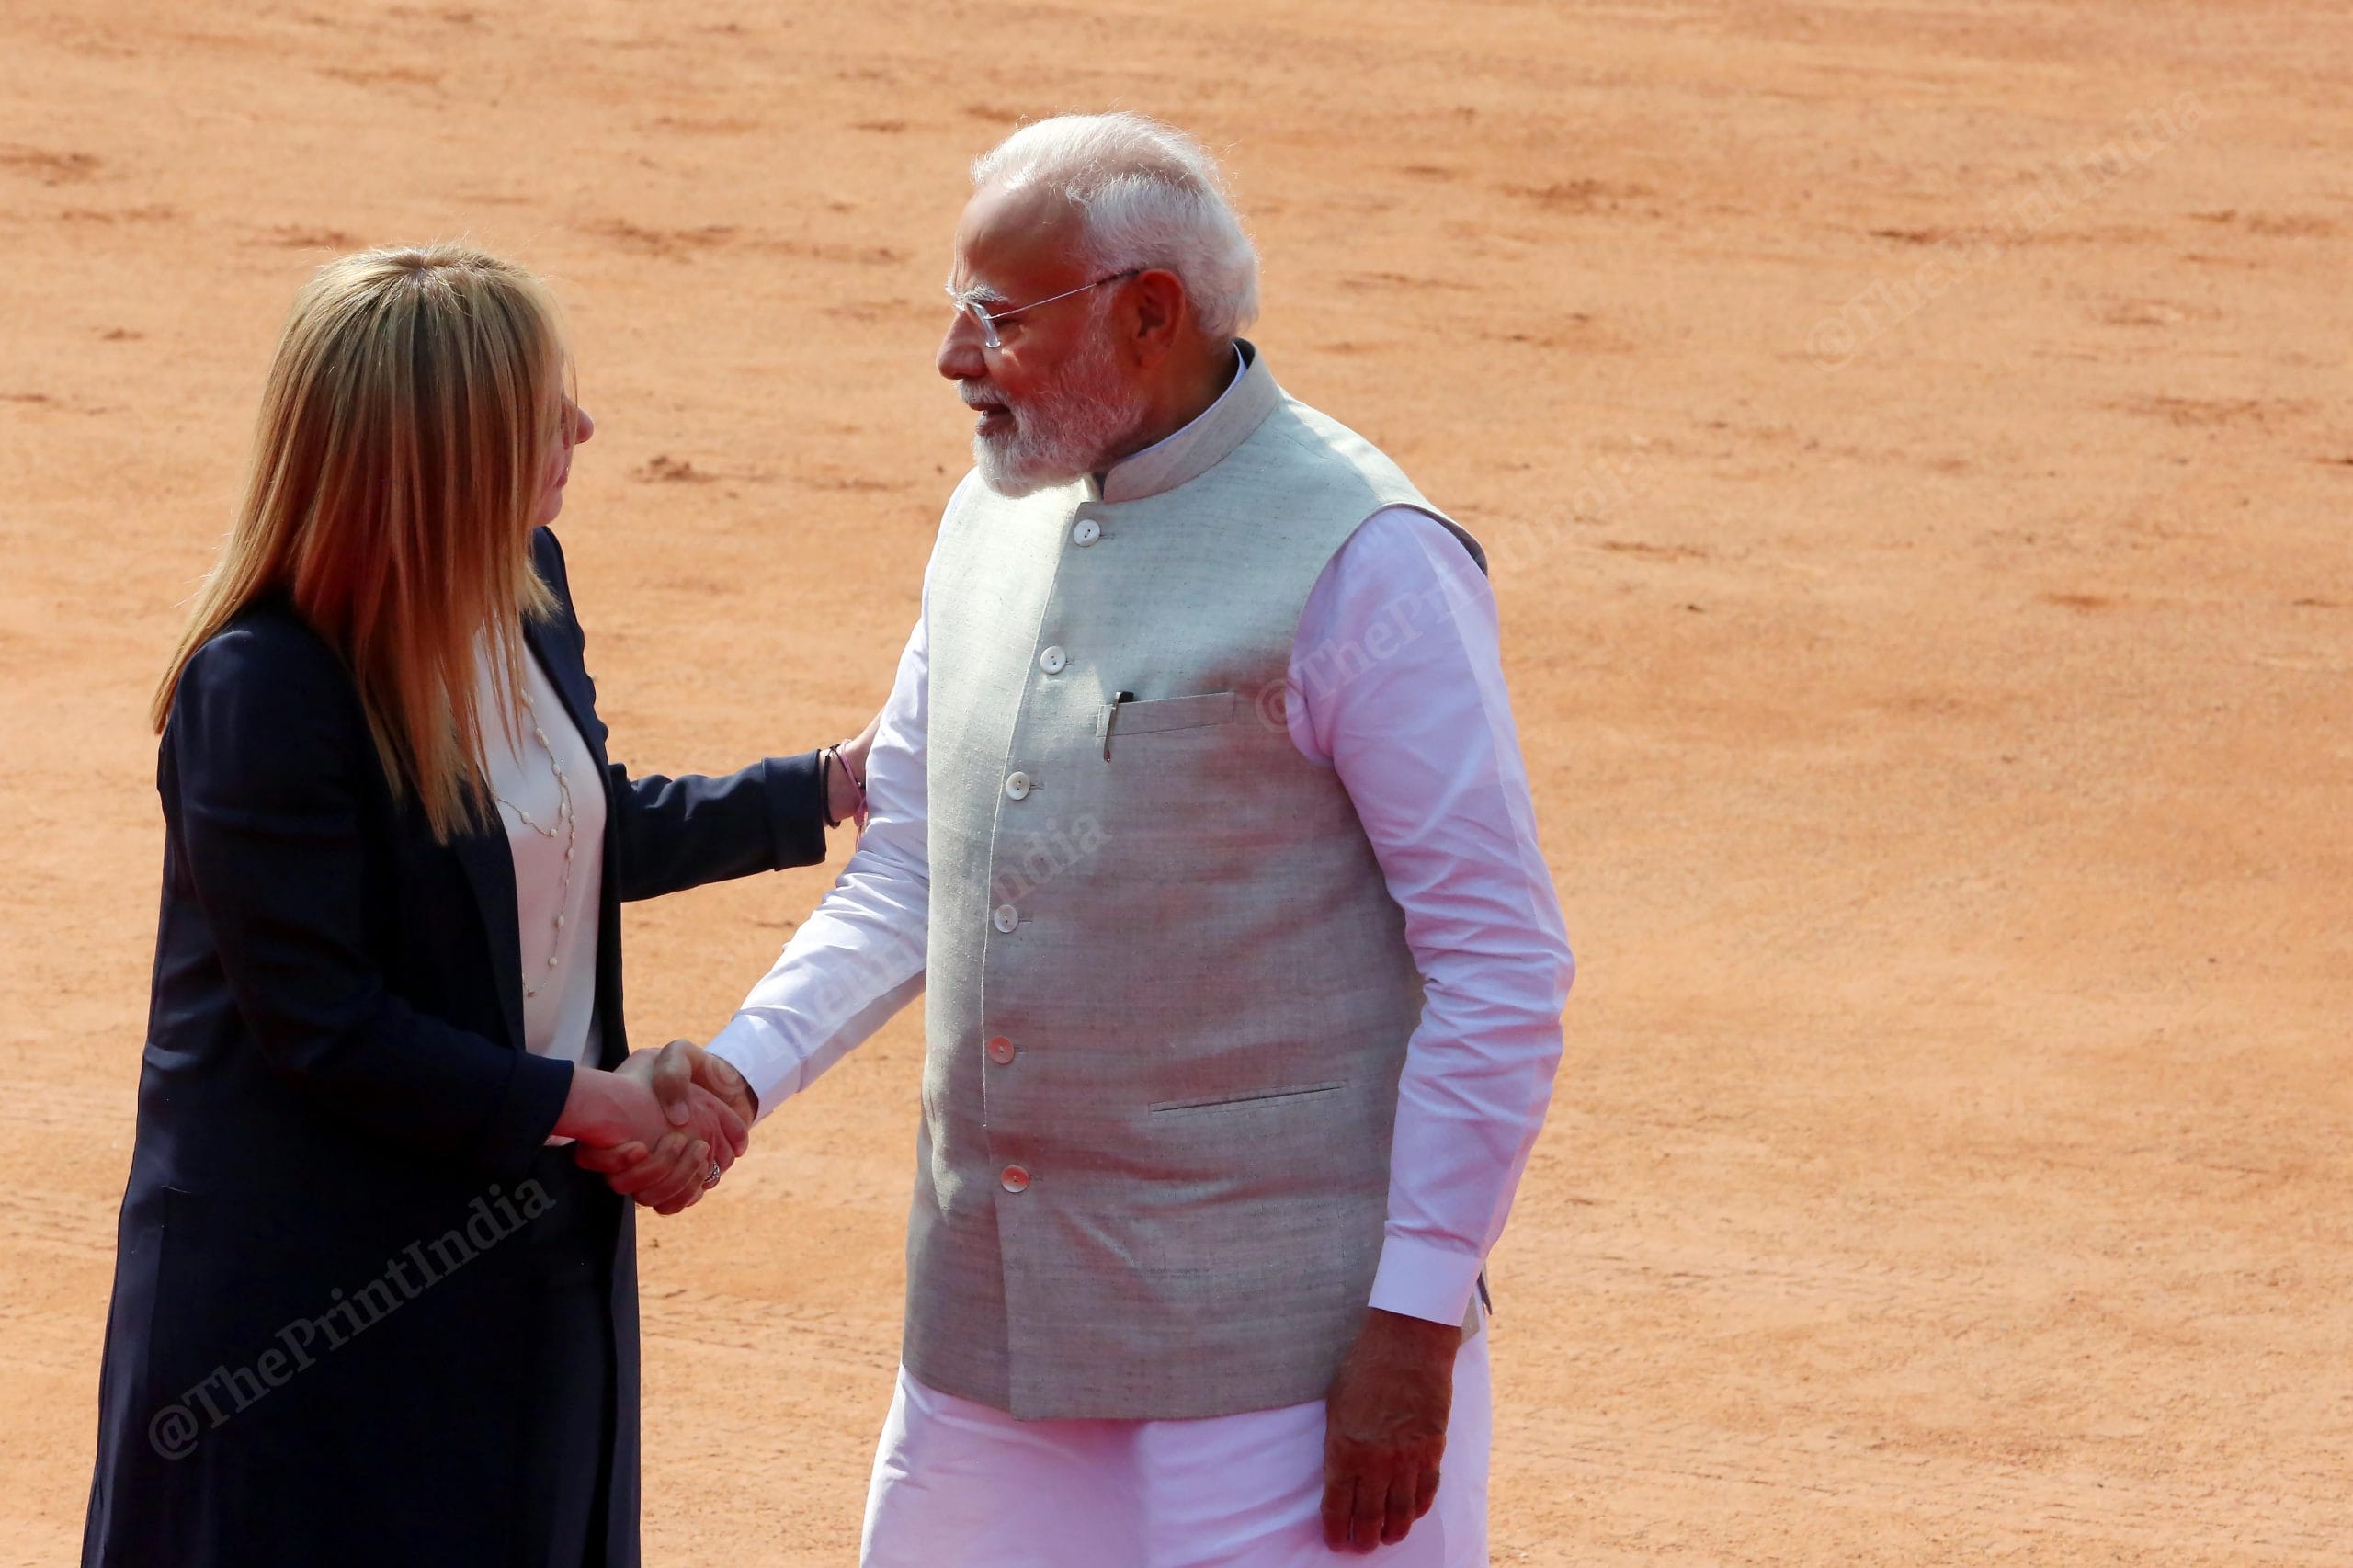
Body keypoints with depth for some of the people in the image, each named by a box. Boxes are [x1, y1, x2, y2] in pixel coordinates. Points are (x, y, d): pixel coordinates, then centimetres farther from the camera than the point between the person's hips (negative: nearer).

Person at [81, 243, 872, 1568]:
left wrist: (830, 788, 15)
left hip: (531, 1248, 8)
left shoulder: (525, 588, 1)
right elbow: (322, 1025, -21)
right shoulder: (261, 693, -23)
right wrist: (586, 1105, -17)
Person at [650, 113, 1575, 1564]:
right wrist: (745, 1069, 1)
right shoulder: (996, 517, 12)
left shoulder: (1362, 562, -12)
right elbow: (908, 864, 18)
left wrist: (1415, 1326, -16)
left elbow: (1502, 967, -13)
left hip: (1277, 1336, -7)